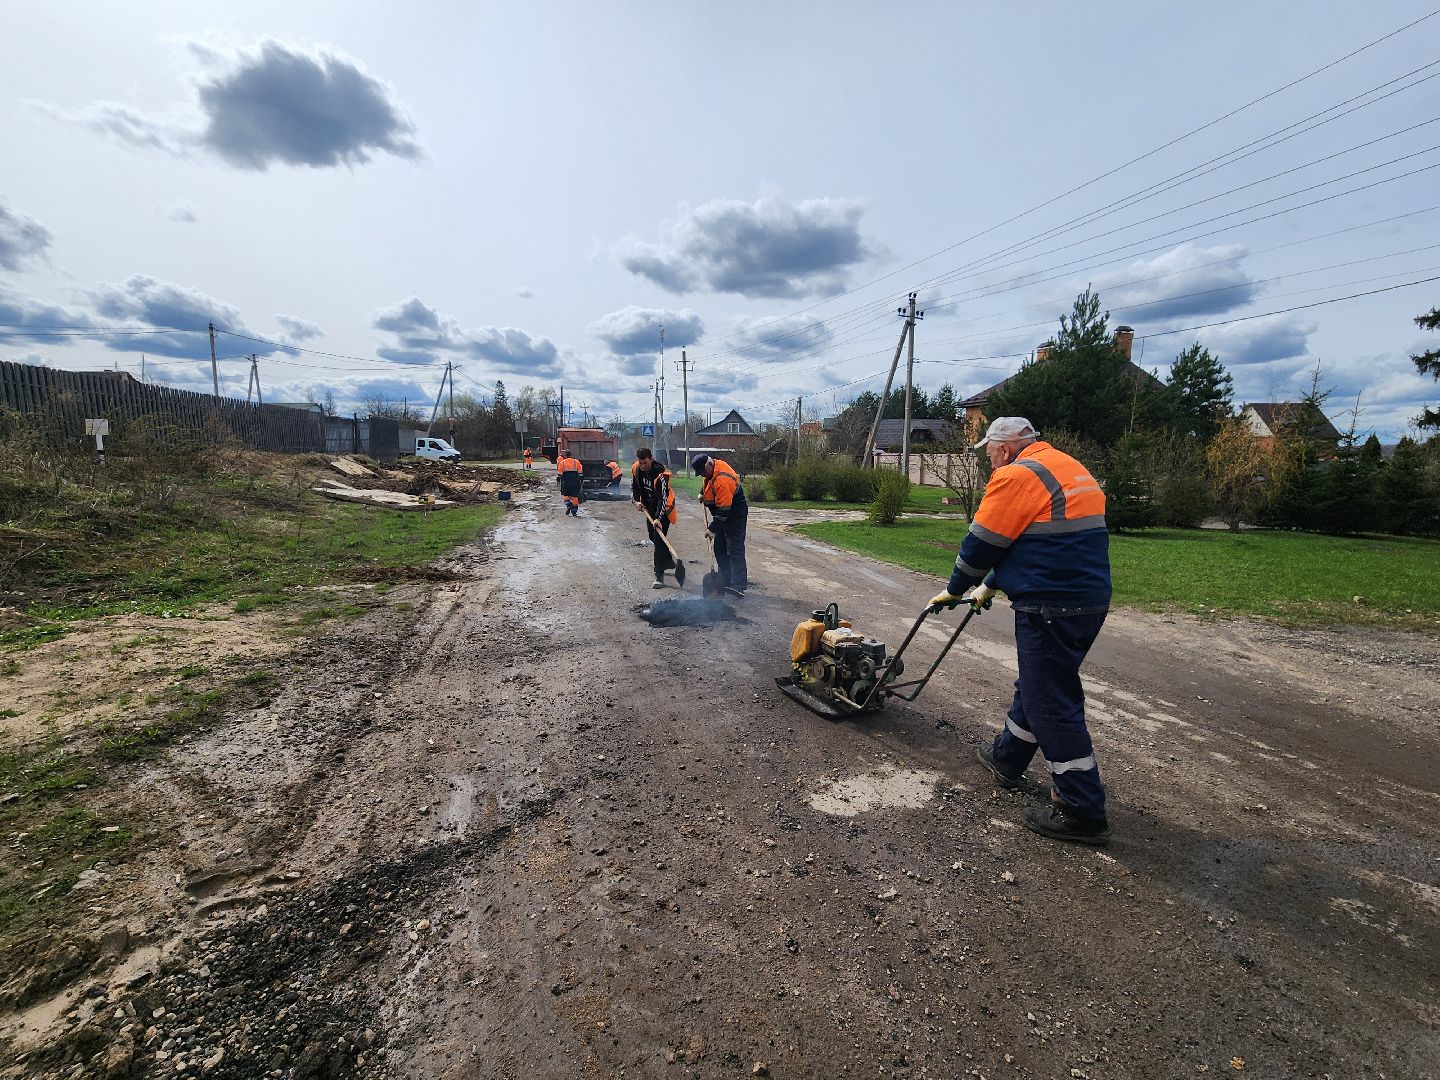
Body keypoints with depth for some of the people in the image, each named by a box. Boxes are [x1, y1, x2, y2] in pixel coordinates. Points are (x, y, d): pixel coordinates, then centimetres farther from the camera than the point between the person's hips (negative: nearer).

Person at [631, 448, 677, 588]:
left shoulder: (660, 474, -30)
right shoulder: (636, 469, -9)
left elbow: (663, 498, -32)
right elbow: (634, 486, 8)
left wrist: (659, 518, -38)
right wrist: (635, 500, -8)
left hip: (663, 508, -8)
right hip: (650, 507, 8)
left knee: (659, 539, -16)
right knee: (652, 536, 19)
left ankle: (659, 575, -15)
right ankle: (669, 561, 42)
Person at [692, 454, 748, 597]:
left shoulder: (722, 481, -31)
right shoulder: (712, 467, -2)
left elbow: (723, 510, -30)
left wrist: (712, 528, -25)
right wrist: (703, 492, 16)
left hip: (735, 515, -10)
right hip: (722, 515, 10)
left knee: (734, 550, -13)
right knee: (720, 549, 13)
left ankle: (739, 585, -15)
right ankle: (726, 580, 20)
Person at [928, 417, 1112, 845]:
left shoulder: (1016, 477, -13)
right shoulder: (1070, 469, 18)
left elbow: (981, 545, -8)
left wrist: (954, 592, 8)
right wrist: (989, 587, 29)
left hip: (1051, 609, -10)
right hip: (1090, 601, 10)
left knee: (1053, 705, 0)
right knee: (1036, 686, 22)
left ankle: (1083, 812, 11)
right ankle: (1006, 759, 40)